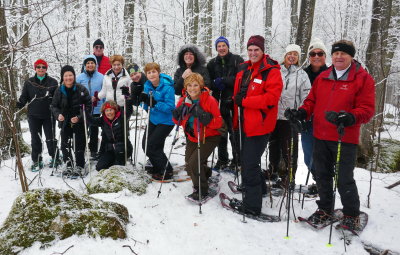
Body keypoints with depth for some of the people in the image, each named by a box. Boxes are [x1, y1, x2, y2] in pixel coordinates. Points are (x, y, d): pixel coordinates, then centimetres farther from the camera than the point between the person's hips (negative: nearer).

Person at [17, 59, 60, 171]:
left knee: (50, 138, 5)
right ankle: (36, 161, 19)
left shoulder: (53, 82, 2)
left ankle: (55, 159, 20)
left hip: (48, 115, -2)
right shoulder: (29, 82, 6)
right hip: (34, 116, 2)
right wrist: (16, 106, -11)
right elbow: (23, 97, 6)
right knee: (35, 139, 8)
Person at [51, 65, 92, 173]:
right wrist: (58, 115, -11)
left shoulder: (81, 89, -7)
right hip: (65, 122, 3)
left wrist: (80, 117, -15)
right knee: (65, 145, 7)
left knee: (79, 144, 2)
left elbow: (88, 104, -5)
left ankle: (79, 166, 16)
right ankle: (68, 165, 22)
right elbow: (54, 105, 10)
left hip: (79, 122, -3)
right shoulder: (59, 90, 2)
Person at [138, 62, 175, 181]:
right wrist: (144, 100, -17)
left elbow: (170, 106, -24)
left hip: (166, 121, -8)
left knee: (151, 146, -9)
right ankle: (157, 168, 32)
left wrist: (154, 103, -34)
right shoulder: (147, 85, 1)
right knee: (145, 144, 9)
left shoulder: (167, 87, -20)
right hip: (153, 119, 8)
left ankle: (167, 171, 10)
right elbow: (146, 107, 5)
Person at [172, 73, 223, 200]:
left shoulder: (210, 100, -20)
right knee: (188, 166, 12)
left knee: (194, 163, -16)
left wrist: (206, 118, -36)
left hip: (209, 137, -6)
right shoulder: (183, 101, -5)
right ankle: (206, 172, 44)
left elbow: (219, 122, -19)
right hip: (192, 137, 6)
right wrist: (177, 114, -17)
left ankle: (201, 190, 7)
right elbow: (178, 121, 5)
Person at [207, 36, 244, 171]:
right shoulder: (212, 63, 13)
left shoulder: (237, 60, 1)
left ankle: (237, 158, 13)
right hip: (219, 101, 4)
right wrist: (216, 84, -11)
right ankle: (222, 159, 22)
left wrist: (222, 80, -15)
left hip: (234, 100, -4)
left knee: (235, 131, -1)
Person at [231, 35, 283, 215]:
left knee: (249, 163, -5)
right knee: (247, 159, 22)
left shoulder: (271, 71, -12)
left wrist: (244, 101, -21)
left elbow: (272, 97, -22)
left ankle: (252, 205, 8)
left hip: (260, 123, -9)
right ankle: (259, 188, 44)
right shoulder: (244, 69, 12)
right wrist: (236, 109, 12)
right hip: (245, 122, 9)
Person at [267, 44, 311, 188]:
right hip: (274, 115, 3)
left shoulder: (302, 75, 2)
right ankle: (273, 170, 35)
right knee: (273, 144, 16)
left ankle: (288, 177, 15)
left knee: (289, 149, 1)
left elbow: (306, 98, -1)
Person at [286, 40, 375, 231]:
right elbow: (312, 100, 14)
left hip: (345, 138, -5)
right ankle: (325, 209, 35)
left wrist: (350, 118, -29)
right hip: (321, 136, 5)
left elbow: (367, 109, -10)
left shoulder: (363, 79, -4)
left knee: (345, 179, 2)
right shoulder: (322, 77, 11)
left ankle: (351, 215, 25)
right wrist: (302, 113, -6)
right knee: (322, 176, 16)